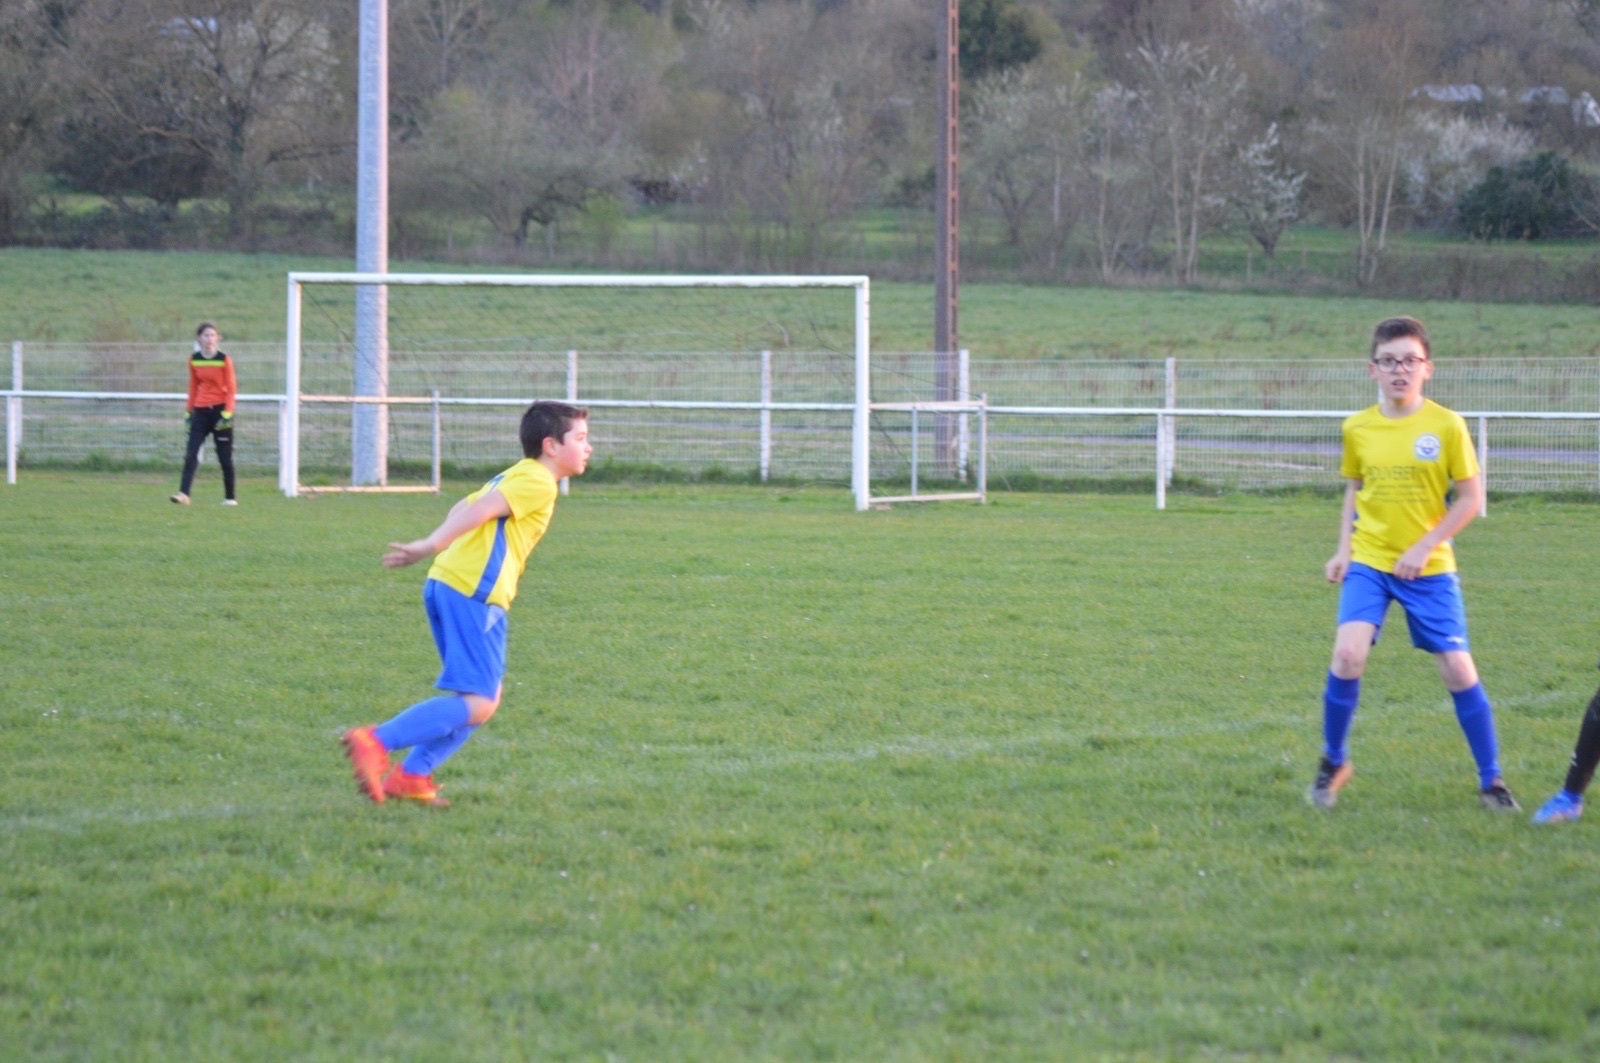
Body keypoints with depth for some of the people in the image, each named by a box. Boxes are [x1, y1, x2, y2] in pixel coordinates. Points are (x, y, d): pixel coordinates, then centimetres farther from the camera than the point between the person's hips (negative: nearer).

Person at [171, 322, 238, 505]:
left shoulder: (224, 360, -5)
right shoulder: (194, 360, 5)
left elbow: (231, 389, -4)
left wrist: (227, 413, -14)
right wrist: (189, 411, 12)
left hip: (219, 409, -3)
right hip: (201, 411, 3)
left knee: (225, 457, 4)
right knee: (190, 454, -12)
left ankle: (230, 497, 16)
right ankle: (184, 494, -18)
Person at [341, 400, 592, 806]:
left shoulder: (515, 476, 25)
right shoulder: (539, 483, -6)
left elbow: (466, 507, 21)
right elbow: (480, 510, -15)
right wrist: (431, 547, -20)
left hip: (446, 585, 10)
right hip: (473, 594, -10)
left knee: (486, 695, 16)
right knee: (478, 705, -11)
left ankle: (412, 776, 11)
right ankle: (376, 742, -20)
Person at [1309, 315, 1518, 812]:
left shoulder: (1446, 425, -8)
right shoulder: (1358, 428, 0)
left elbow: (1470, 498, -4)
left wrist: (1425, 547, -12)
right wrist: (1343, 549, 3)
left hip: (1429, 568, -1)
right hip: (1368, 563, 1)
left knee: (1458, 669, -3)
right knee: (1348, 654, -18)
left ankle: (1491, 780, 13)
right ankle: (1333, 762, 3)